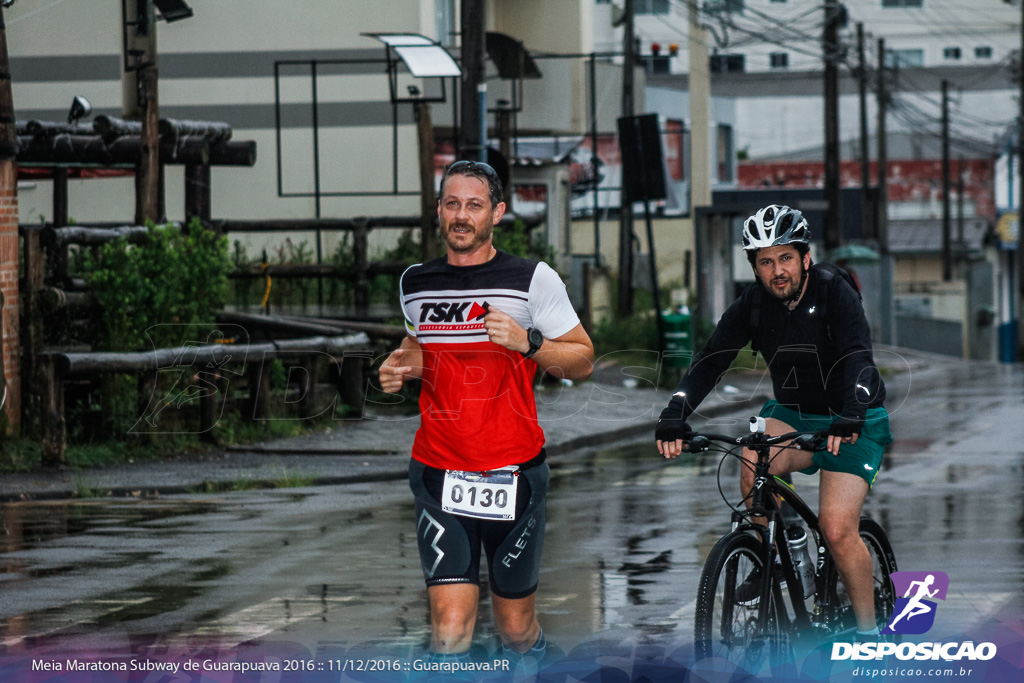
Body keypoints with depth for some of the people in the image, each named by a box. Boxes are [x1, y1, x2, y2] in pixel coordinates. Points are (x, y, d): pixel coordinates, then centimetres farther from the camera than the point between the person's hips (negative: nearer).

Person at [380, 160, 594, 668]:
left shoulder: (533, 280, -3)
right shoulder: (416, 283, 8)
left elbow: (582, 362, 1)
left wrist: (527, 341, -17)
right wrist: (399, 369, 4)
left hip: (513, 473, -2)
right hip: (439, 474, 2)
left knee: (517, 629, 9)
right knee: (450, 628, -12)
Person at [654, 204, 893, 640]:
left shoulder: (833, 292, -19)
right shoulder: (752, 304, -7)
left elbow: (858, 358, -32)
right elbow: (710, 362, -15)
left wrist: (850, 417, -50)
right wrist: (674, 415, -33)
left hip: (853, 423, -4)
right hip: (791, 414, 4)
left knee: (837, 528, -19)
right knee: (754, 461, -30)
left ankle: (868, 630, -1)